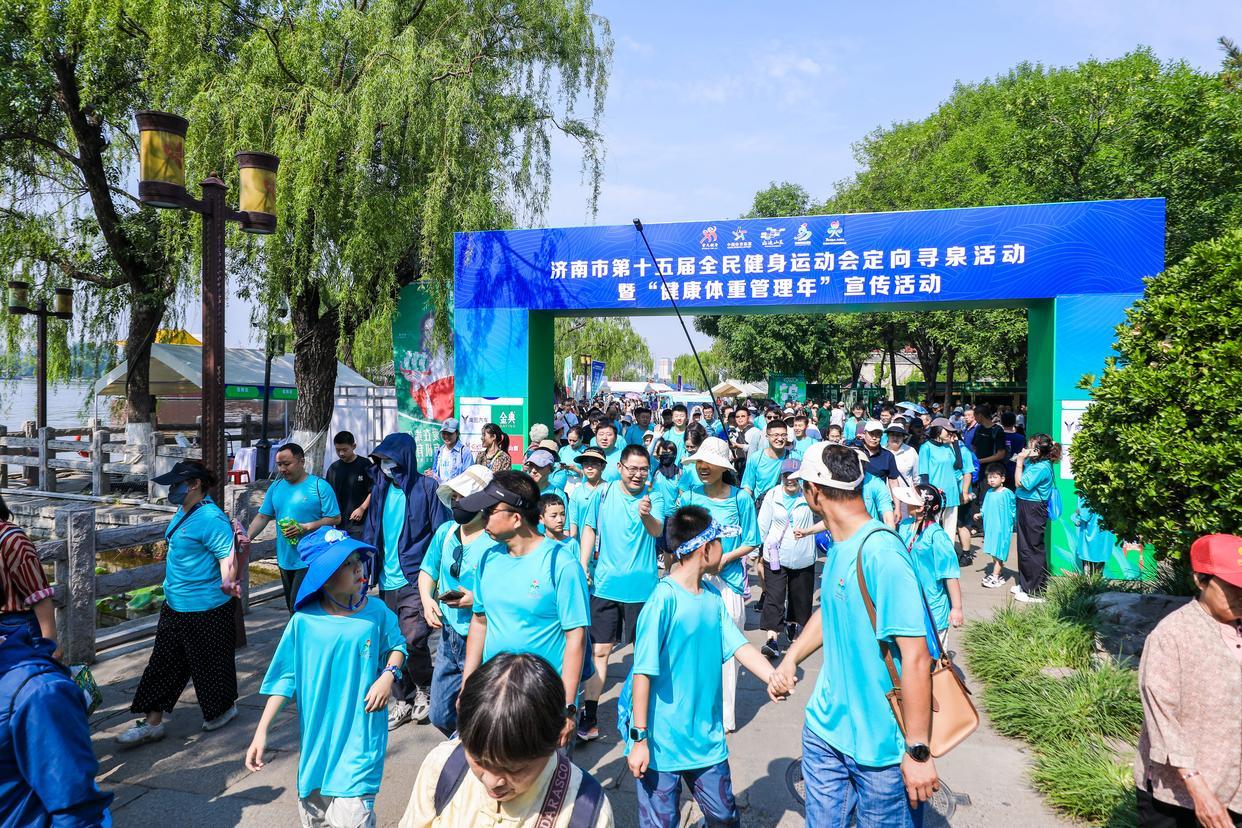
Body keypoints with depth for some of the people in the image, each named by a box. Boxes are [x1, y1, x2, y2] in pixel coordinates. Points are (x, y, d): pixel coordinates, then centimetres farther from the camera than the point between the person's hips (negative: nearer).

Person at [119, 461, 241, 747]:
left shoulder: (211, 519, -24)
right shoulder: (184, 511, 7)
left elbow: (228, 555, -28)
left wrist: (228, 582, -39)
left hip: (207, 609, -10)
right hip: (175, 606, 10)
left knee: (210, 663, 9)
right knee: (163, 662, 13)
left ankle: (224, 708, 32)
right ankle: (152, 723, 23)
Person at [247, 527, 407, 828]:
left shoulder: (376, 612, -8)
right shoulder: (304, 621, -10)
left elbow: (396, 646, 10)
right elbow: (285, 678, -3)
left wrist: (389, 675, -9)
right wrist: (261, 732, -4)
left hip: (360, 738, -2)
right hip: (317, 738, 2)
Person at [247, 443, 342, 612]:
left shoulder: (319, 486, -9)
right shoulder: (275, 487, 8)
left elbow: (335, 518, -10)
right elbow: (262, 517, 9)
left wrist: (306, 527, -19)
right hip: (285, 560, 6)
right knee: (292, 606, 16)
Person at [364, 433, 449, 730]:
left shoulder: (425, 487, -7)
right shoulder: (380, 490, 10)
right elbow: (371, 534, 17)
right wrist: (366, 569, 13)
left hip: (415, 579, -6)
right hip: (387, 581, 6)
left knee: (413, 638, -14)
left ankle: (425, 687, 13)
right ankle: (403, 701, 27)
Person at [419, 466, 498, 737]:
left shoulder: (497, 543, -18)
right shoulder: (445, 531, 3)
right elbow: (427, 571, 16)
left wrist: (478, 599, -26)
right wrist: (427, 600, -1)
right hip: (449, 636, 7)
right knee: (440, 716, 19)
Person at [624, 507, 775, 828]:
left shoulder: (712, 596, 3)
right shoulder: (664, 600, -20)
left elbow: (738, 645, -2)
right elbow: (643, 672, -19)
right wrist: (639, 739, -16)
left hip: (707, 738, 7)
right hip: (662, 742, -7)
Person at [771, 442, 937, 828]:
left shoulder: (881, 553, -26)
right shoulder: (838, 546, 2)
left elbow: (916, 656, -26)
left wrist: (918, 751, -22)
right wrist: (790, 658, 8)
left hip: (881, 742, -7)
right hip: (826, 727, 8)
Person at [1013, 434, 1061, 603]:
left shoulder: (1042, 467, -21)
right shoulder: (1033, 462, 6)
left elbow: (1021, 483, -22)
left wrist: (1020, 462, -17)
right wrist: (1021, 460, 6)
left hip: (1033, 509, -10)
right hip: (1026, 507, 10)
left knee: (1033, 548, -2)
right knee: (1024, 546, 18)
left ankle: (1035, 591, 6)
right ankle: (1025, 584, 31)